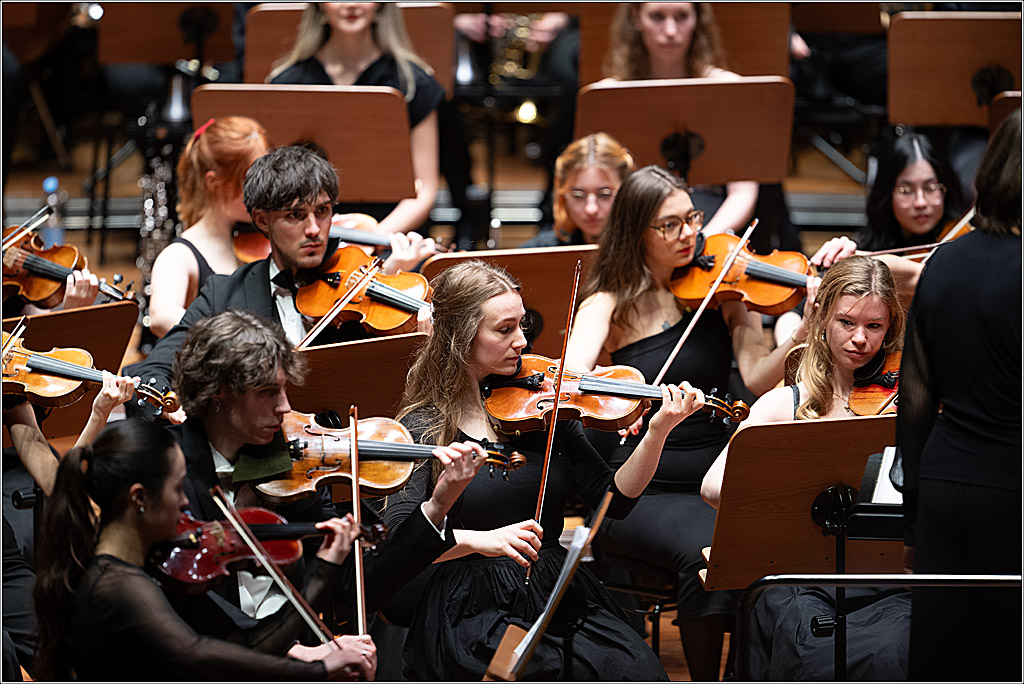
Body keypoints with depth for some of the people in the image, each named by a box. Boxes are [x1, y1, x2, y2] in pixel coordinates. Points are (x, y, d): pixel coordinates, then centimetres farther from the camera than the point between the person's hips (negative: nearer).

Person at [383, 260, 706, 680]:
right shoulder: (422, 428, -2)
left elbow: (613, 500, 4)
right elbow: (396, 539, -13)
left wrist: (658, 433, -10)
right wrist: (478, 539, -28)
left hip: (560, 596, 4)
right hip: (474, 613, -4)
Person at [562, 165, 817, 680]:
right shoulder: (609, 304, 0)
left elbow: (757, 379, -6)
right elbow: (570, 376, -18)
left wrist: (801, 337, -26)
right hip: (640, 491, -2)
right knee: (707, 551, -33)